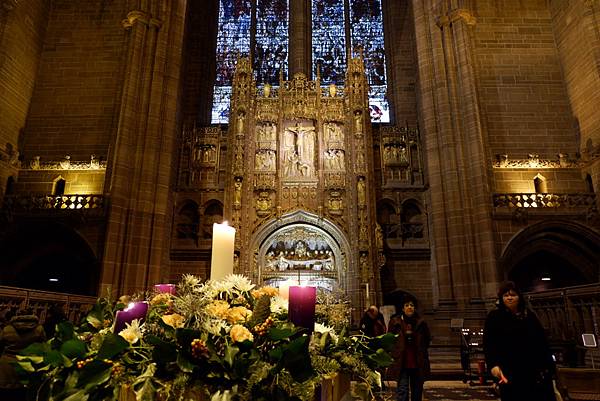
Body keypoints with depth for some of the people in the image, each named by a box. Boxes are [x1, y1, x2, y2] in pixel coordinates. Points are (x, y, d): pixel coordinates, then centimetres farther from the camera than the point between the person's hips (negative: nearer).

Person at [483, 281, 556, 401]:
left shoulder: (530, 316, 13)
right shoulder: (494, 317, 0)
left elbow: (542, 342, 15)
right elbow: (489, 344, -8)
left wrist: (548, 364, 8)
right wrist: (493, 365, -22)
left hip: (536, 371, 4)